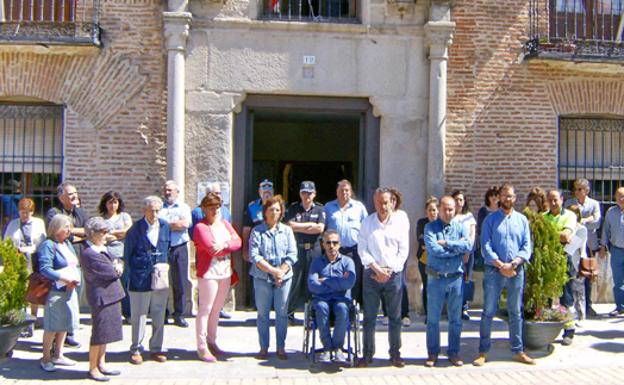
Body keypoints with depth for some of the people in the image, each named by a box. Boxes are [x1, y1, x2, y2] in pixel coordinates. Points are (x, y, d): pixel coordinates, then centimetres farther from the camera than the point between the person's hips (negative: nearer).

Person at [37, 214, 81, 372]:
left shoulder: (67, 243, 14)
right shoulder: (48, 245, -13)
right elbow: (45, 269, -22)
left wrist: (76, 279, -2)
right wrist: (66, 279, -23)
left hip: (70, 290, 9)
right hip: (55, 291, -8)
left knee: (64, 324, 15)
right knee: (52, 326, -1)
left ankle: (58, 355, 28)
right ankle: (46, 358, 12)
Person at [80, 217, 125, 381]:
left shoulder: (104, 249, 12)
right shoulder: (89, 254, -19)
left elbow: (118, 261, 12)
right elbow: (111, 273, -22)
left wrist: (117, 265, -10)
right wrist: (116, 268, -1)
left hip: (111, 296, 9)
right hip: (101, 297, -9)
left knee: (106, 332, 17)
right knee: (99, 334, 1)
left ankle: (101, 364, 29)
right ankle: (93, 369, 15)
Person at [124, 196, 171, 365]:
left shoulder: (165, 226, 5)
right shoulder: (135, 229, -6)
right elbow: (127, 254, 0)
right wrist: (134, 273, 0)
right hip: (140, 281, -4)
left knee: (159, 316, 11)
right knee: (138, 317, 5)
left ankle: (156, 349, 23)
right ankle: (135, 350, 19)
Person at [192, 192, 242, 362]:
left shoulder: (224, 223, 12)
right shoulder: (200, 227, -9)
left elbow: (238, 242, 0)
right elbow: (212, 249, -19)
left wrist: (224, 245, -17)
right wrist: (230, 245, -7)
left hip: (225, 272, 6)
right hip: (209, 273, -6)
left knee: (216, 309, 14)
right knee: (205, 309, -2)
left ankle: (212, 342, 24)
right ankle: (202, 348, 4)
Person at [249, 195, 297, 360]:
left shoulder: (287, 231, 6)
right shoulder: (257, 231, 1)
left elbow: (292, 255, 0)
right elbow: (254, 256, -9)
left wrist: (281, 271, -13)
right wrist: (272, 270, -17)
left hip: (284, 277, 1)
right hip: (262, 278, -1)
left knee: (282, 313, 5)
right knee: (263, 313, 5)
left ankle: (280, 347, 15)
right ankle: (263, 347, 16)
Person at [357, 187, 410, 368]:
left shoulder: (401, 221, 2)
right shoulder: (367, 222, 3)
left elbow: (404, 251, 1)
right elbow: (362, 250, 0)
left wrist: (389, 271, -7)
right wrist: (378, 269, -9)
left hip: (394, 274, 0)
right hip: (371, 274, 0)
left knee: (395, 317, 5)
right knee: (369, 317, 4)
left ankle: (395, 354, 17)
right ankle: (367, 354, 13)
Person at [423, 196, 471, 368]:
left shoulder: (460, 227, 5)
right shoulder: (430, 228, -2)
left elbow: (469, 246, -13)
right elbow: (433, 249, -18)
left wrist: (446, 243, -15)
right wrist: (457, 247, -10)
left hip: (456, 278, 2)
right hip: (436, 278, -2)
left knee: (455, 318, 11)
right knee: (433, 318, 6)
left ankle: (454, 352, 23)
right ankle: (432, 353, 18)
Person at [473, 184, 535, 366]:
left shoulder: (522, 220, 9)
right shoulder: (490, 219, 2)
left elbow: (527, 247, 2)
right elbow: (485, 246, -6)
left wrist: (514, 263, -14)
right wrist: (501, 265, -16)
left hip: (516, 271, 3)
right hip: (494, 270, -2)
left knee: (516, 313, 11)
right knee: (488, 312, 0)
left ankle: (518, 351, 20)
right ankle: (483, 352, 8)